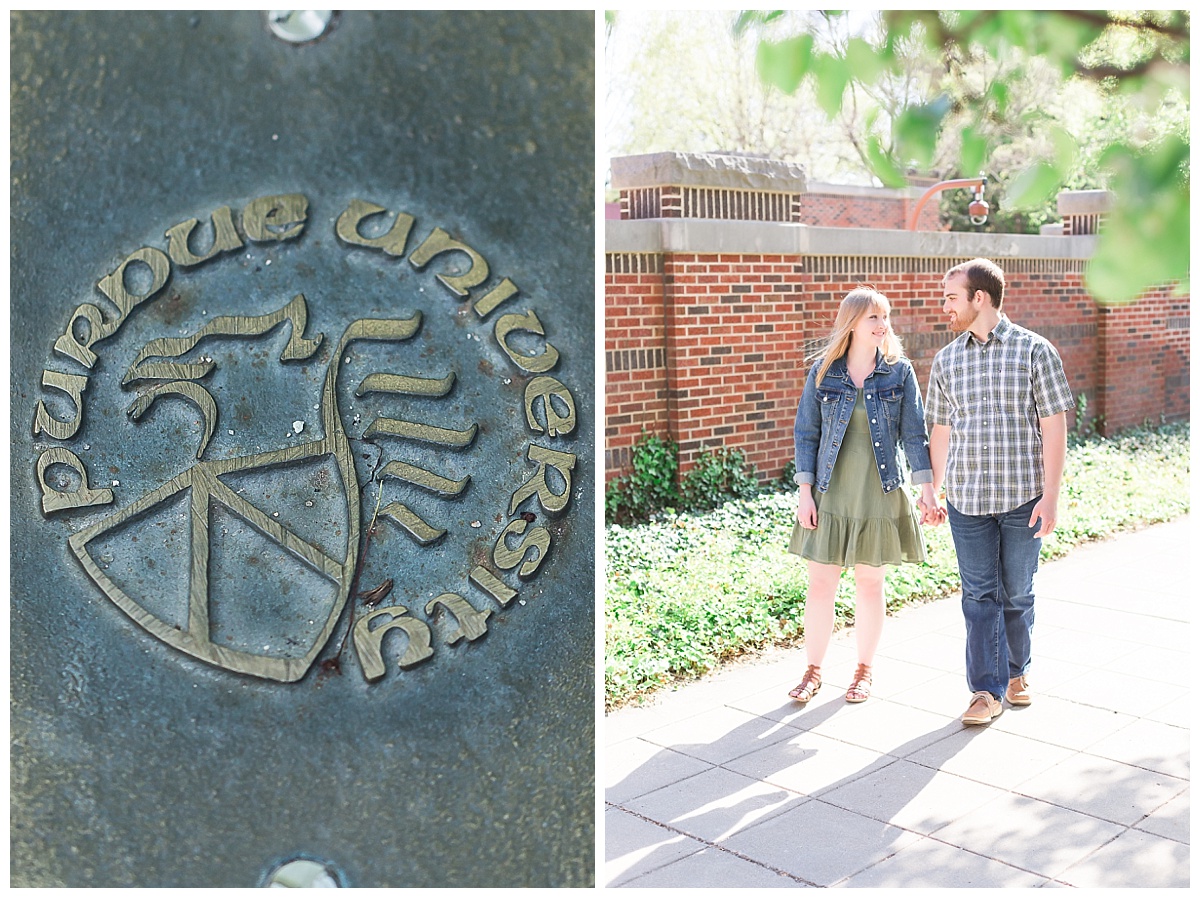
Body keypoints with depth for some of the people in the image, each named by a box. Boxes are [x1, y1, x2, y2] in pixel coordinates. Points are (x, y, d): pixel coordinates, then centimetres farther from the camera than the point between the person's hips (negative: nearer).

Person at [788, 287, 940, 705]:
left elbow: (914, 433, 0)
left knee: (870, 583, 9)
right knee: (821, 584, 3)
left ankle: (864, 669, 26)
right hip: (830, 493, 0)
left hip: (880, 494, 0)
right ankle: (813, 670, 18)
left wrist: (928, 491, -6)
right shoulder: (823, 371, -1)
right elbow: (806, 434, 1)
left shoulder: (899, 371, -1)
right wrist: (805, 493, -3)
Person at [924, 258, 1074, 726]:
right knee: (979, 594, 2)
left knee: (1017, 592, 11)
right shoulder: (946, 360, 6)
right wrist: (932, 490, 16)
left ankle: (1016, 672, 31)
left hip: (1023, 497, -2)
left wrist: (1050, 495, -10)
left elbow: (1054, 427, -5)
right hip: (966, 498, 2)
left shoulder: (1035, 351, -3)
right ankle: (987, 689, 9)